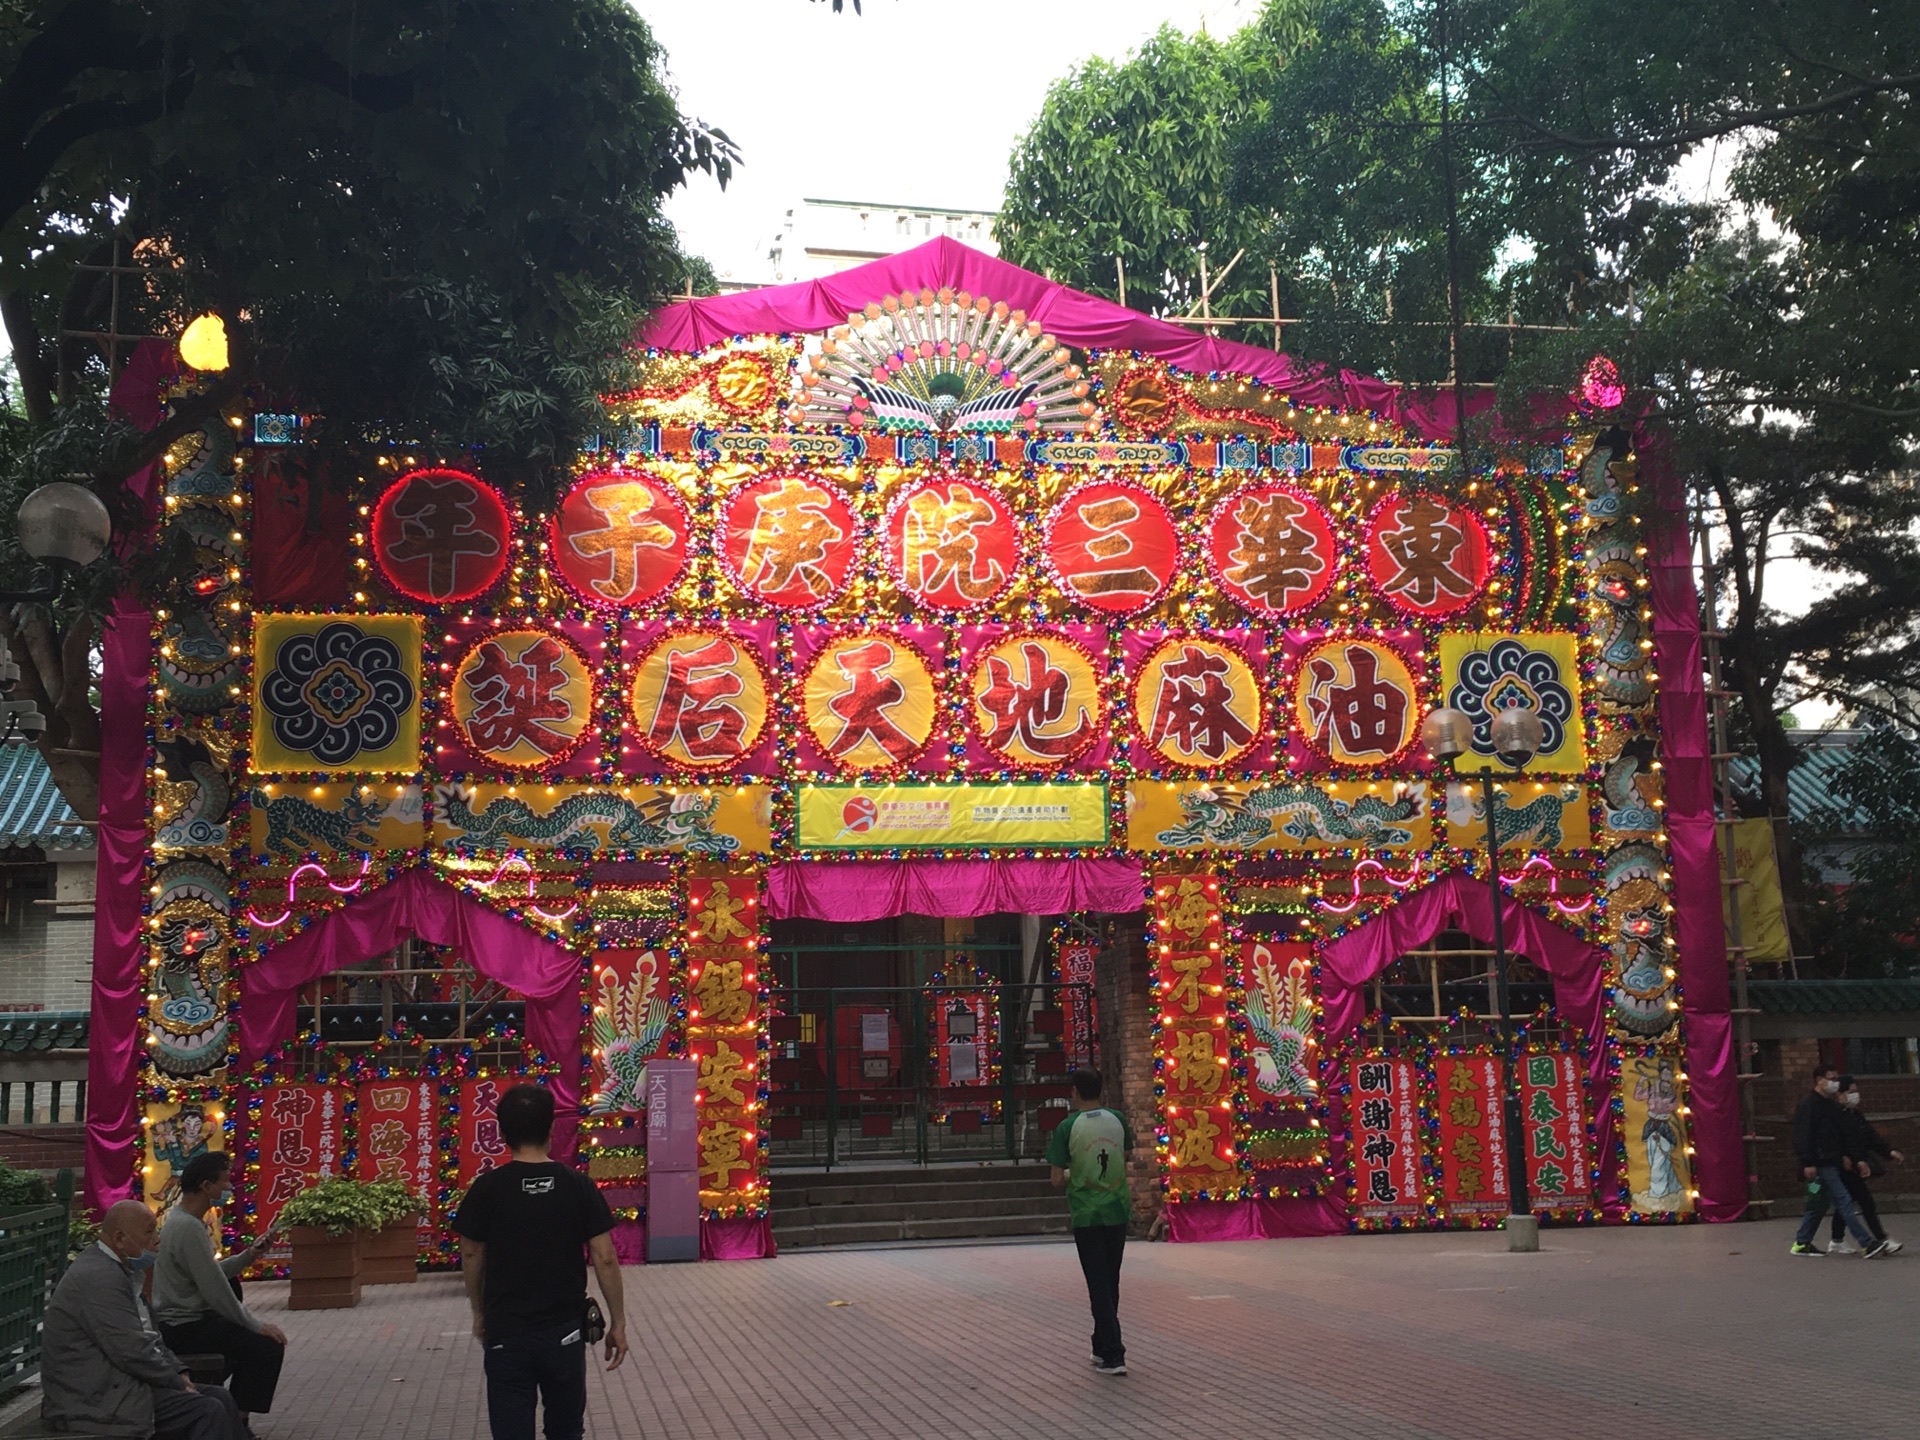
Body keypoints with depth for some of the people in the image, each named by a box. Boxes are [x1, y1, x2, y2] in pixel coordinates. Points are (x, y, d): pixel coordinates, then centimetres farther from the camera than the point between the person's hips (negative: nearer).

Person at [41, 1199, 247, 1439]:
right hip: (97, 1403, -10)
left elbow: (145, 1336, 17)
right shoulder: (99, 1278, -20)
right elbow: (132, 1351, -23)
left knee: (220, 1399, 4)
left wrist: (179, 1374, 5)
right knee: (208, 1411, -17)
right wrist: (177, 1382, -11)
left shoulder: (112, 1269, 13)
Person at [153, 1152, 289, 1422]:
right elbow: (216, 1291, -23)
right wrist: (257, 1326, -15)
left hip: (181, 1320, 11)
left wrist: (249, 1256, 4)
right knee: (269, 1346, -16)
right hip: (184, 1329, -11)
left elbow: (212, 1273, 15)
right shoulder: (189, 1228, -23)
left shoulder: (180, 1218, 10)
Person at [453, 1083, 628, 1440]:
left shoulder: (487, 1189, -6)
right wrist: (618, 1323, 4)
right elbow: (605, 1259, -5)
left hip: (506, 1333, -1)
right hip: (565, 1331, 1)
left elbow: (472, 1258, 3)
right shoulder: (579, 1186, -5)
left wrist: (479, 1314, 19)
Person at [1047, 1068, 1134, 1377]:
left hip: (1086, 1215, -4)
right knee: (1111, 1282, 16)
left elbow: (1057, 1180, -9)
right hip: (1117, 1211, 4)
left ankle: (1113, 1355, -4)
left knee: (1098, 1284, 1)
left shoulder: (1067, 1127, -10)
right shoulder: (1117, 1120, 1)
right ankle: (1102, 1347, 27)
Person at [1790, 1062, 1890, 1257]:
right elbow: (1803, 1135, -17)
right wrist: (1808, 1163, -22)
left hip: (1831, 1162, 10)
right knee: (1843, 1201, -12)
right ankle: (1867, 1244, -14)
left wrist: (1843, 1155, 13)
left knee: (1819, 1204, 12)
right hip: (1820, 1164, -10)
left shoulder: (1831, 1104, 18)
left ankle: (1801, 1244, 19)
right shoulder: (1809, 1103, -12)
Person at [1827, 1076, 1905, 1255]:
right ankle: (1882, 1241, -7)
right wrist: (1859, 1161, -29)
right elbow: (1847, 1143, -23)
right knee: (1866, 1203, -9)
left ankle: (1837, 1242, 21)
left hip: (1852, 1168, 10)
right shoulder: (1838, 1115, -16)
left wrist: (1889, 1151, 5)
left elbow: (1871, 1136, 14)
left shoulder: (1856, 1114, 14)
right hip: (1848, 1167, -10)